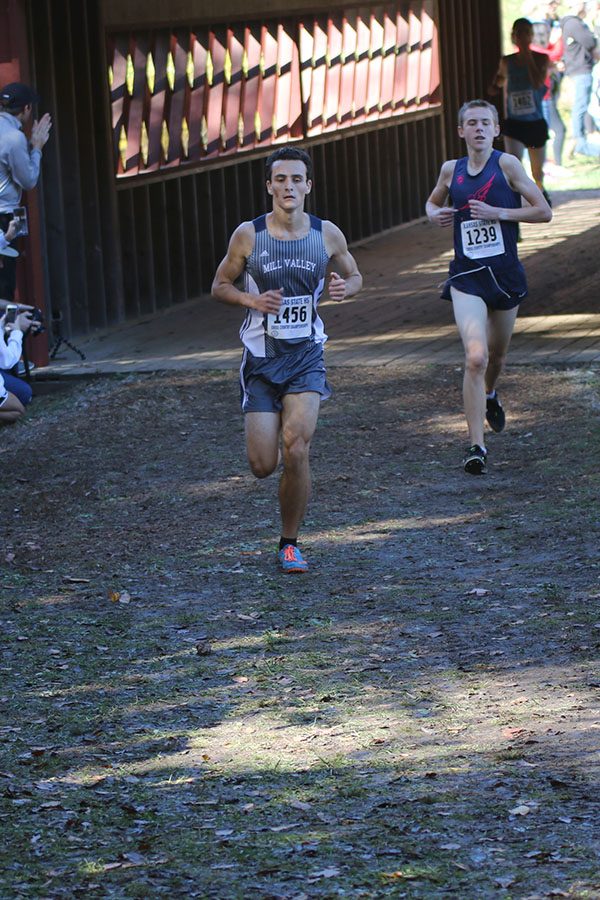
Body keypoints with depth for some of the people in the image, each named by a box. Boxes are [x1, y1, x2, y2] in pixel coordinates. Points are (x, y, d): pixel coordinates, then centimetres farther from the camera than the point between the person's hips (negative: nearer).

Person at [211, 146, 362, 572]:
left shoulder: (328, 235, -3)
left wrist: (344, 287, -11)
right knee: (263, 465, -3)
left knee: (297, 452, -15)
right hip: (261, 358, 0)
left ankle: (290, 543, 3)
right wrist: (251, 300, -16)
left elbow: (354, 275, 14)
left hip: (306, 357, 0)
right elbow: (220, 285, 5)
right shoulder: (248, 236, -7)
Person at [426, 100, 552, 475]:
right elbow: (432, 203, 24)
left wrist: (497, 213, -17)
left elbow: (544, 211, -6)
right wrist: (435, 215, 0)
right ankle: (477, 446, -16)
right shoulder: (451, 170, 3)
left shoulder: (506, 164, -6)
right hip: (467, 278, 0)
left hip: (505, 273, 0)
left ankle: (490, 395, 57)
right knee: (475, 357, -18)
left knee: (497, 353, 21)